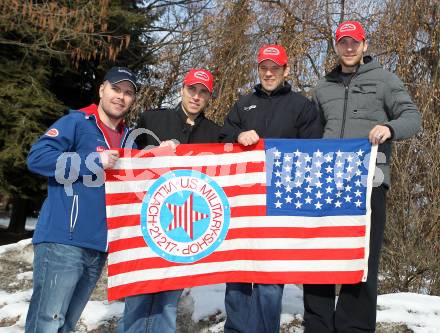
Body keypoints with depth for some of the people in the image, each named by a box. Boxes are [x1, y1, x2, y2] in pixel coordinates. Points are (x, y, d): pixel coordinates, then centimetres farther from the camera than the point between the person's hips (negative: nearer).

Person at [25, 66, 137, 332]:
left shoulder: (128, 138, 18)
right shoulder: (76, 122, -2)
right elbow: (37, 157, -14)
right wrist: (94, 162, -16)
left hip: (100, 247, 7)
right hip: (62, 242, -7)